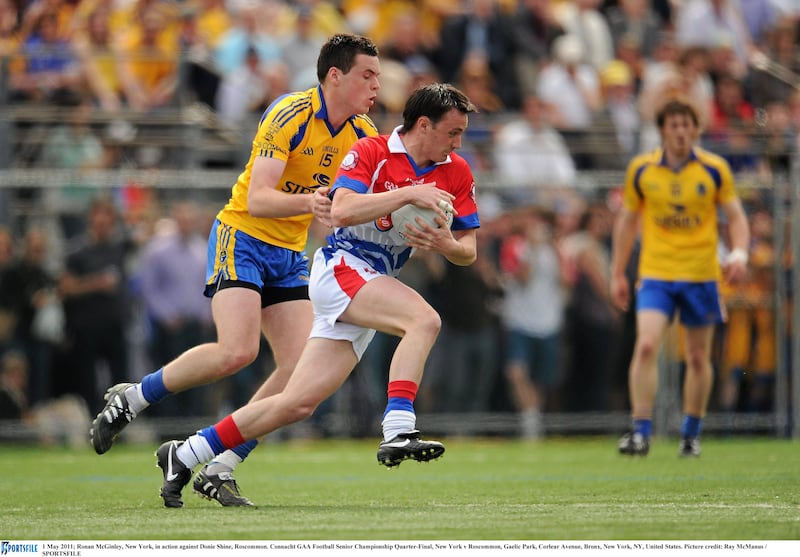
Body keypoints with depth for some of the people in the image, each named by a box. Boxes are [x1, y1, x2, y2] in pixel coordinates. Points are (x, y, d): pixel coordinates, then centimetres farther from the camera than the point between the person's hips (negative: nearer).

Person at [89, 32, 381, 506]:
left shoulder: (362, 133, 3)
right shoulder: (291, 115, -19)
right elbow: (258, 199, -25)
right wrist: (307, 202, -43)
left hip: (290, 255, 7)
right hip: (244, 237, -7)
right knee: (237, 351, -25)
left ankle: (221, 467, -2)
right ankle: (130, 400, -2)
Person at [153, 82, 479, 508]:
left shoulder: (456, 173, 7)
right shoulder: (371, 152, -9)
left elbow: (468, 250, 10)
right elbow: (341, 210, -24)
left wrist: (448, 244, -13)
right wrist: (407, 193, -27)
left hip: (374, 286, 6)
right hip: (341, 268, -6)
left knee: (299, 403, 1)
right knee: (425, 319, -31)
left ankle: (183, 456, 10)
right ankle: (397, 432, -36)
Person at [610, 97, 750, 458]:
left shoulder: (715, 169, -2)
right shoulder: (641, 169, 1)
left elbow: (735, 216, 5)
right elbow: (627, 220, 11)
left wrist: (739, 254, -13)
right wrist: (617, 274, 10)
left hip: (701, 275, 0)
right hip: (655, 274, 0)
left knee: (698, 357, 7)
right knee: (646, 346, -17)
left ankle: (691, 434, 22)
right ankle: (641, 432, -14)